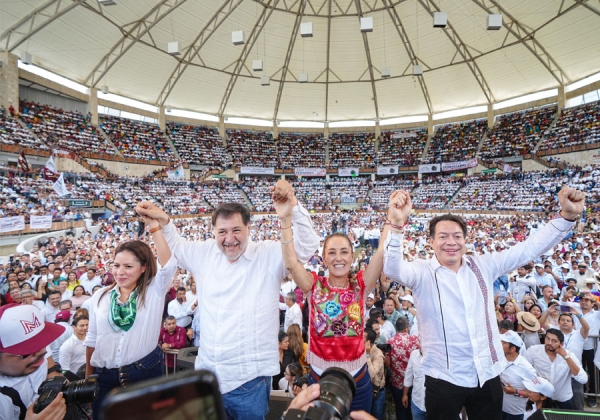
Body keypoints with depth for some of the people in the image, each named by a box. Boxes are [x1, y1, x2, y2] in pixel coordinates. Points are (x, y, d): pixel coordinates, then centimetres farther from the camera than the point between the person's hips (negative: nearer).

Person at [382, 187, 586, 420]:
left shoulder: (484, 265, 2)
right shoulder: (422, 272, -12)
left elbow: (529, 248, 2)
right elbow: (392, 269, -32)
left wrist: (567, 216, -10)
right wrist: (396, 226, -48)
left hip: (488, 374, 4)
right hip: (444, 377, -4)